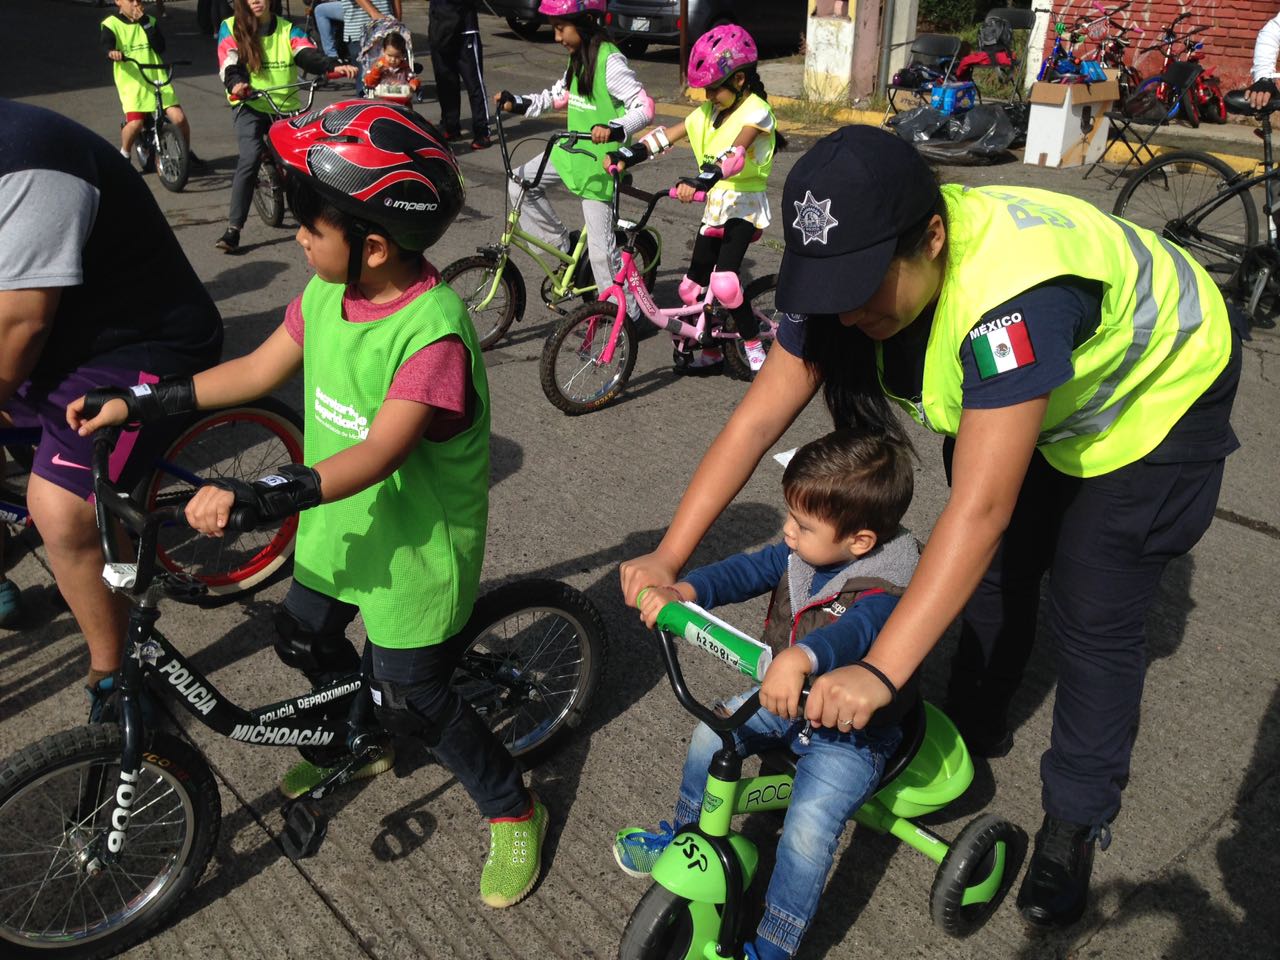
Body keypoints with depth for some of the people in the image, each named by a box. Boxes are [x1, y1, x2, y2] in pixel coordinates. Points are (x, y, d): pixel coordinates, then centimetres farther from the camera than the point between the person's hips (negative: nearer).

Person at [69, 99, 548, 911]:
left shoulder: (433, 331, -31)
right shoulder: (327, 294, -6)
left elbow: (375, 455, -37)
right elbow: (259, 370, 5)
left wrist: (251, 499, -44)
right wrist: (139, 405, 3)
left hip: (415, 548, -8)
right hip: (336, 529, 8)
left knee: (413, 702, 3)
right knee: (306, 644, 23)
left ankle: (515, 811, 27)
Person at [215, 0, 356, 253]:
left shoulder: (287, 29, 10)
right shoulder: (230, 28, 5)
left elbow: (307, 55, -8)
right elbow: (230, 64, -10)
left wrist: (334, 66, -29)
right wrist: (236, 83, -34)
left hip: (286, 107, 3)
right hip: (250, 106, -3)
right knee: (251, 158, -24)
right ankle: (233, 229, -24)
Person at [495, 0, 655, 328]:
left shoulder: (610, 61, -19)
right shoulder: (577, 58, 8)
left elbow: (644, 106, -26)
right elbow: (558, 96, 21)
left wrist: (614, 129, -44)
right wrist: (517, 103, 10)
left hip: (598, 162, -9)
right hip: (571, 150, 9)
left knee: (600, 247, -6)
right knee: (520, 186, 4)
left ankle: (629, 315, 8)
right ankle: (564, 249, 16)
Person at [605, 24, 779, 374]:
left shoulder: (755, 111, -13)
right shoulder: (709, 112, 10)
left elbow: (735, 154, -31)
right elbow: (667, 135, 4)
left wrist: (701, 180, -46)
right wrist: (627, 155, -9)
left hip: (744, 205, -8)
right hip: (715, 207, 8)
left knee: (724, 283, -26)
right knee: (692, 287, 9)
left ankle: (753, 345, -4)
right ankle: (711, 353, 27)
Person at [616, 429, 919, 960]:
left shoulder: (887, 591, -30)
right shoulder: (802, 553, -6)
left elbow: (854, 632, -49)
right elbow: (746, 570, -9)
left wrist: (799, 659, -68)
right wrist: (683, 590, -26)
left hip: (851, 730, -7)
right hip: (783, 699, 8)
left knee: (808, 828, -20)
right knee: (709, 737, 3)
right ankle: (686, 831, 31)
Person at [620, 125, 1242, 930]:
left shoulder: (1012, 296, -45)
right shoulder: (857, 267, -24)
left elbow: (980, 509, -48)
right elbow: (759, 417, -24)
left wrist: (879, 672, -50)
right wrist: (669, 556, -28)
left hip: (1150, 395, -6)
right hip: (1030, 398, 6)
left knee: (1093, 619, -3)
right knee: (995, 574, 10)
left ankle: (1078, 820, 18)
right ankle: (977, 731, 35)